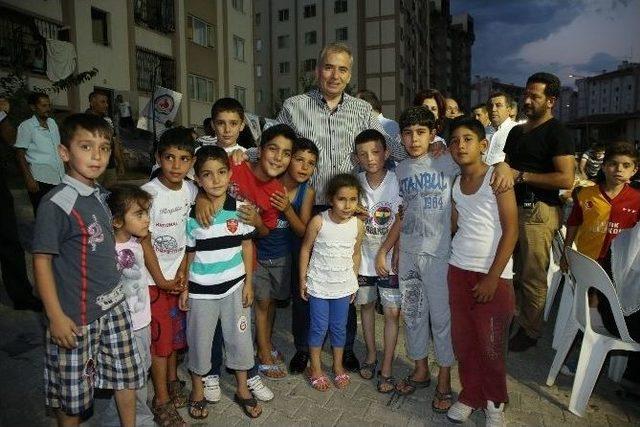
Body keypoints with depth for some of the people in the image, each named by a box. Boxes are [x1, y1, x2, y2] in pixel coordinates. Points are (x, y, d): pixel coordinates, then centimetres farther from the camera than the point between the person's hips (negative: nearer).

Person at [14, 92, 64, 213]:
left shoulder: (52, 123, 12)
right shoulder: (26, 126, -3)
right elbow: (20, 154, -5)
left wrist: (64, 170, 14)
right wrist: (28, 178, -13)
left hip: (60, 177, 5)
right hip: (40, 180, -5)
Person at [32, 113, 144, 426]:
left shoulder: (100, 195, 4)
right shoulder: (56, 203, -19)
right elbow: (41, 260, -16)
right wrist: (56, 316, -15)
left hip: (113, 304, 7)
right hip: (76, 315, -7)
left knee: (127, 374, 19)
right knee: (72, 391, 12)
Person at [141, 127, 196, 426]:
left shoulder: (191, 190, -3)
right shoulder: (149, 193, -19)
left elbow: (190, 236, 3)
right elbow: (144, 241, -16)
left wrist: (182, 272, -5)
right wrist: (162, 280, -12)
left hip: (180, 274, 5)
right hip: (155, 277, -5)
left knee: (177, 330, 17)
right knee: (160, 334, 3)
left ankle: (172, 380, 38)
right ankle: (162, 400, 18)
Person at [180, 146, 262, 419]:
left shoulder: (240, 208, -7)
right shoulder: (192, 214, -9)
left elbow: (247, 246, 0)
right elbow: (189, 254, -1)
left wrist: (248, 283, -1)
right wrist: (184, 289, 1)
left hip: (235, 285, 1)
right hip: (202, 288, -1)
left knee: (240, 337, 12)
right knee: (199, 340, 13)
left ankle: (242, 390, 33)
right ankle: (197, 391, 36)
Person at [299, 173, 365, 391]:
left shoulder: (358, 225, -10)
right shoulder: (318, 221, -19)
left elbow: (356, 253, 4)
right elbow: (306, 249, -7)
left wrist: (354, 281, 10)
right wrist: (303, 279, -4)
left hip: (343, 286, 3)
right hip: (318, 284, -2)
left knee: (339, 327, 17)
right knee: (319, 327, 10)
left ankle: (338, 366, 37)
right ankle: (315, 368, 30)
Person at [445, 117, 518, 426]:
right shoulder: (454, 184, 8)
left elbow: (511, 230, -11)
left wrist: (492, 278, -12)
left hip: (493, 274, -4)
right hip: (459, 270, 5)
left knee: (491, 344, 3)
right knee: (463, 339, 9)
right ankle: (470, 395, 29)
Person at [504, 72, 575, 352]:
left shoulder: (557, 133, -6)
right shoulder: (516, 132, 18)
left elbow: (566, 179, -16)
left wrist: (521, 176, -16)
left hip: (539, 211, -7)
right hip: (513, 206, 7)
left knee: (532, 276, -1)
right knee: (509, 269, 13)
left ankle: (529, 331, 13)